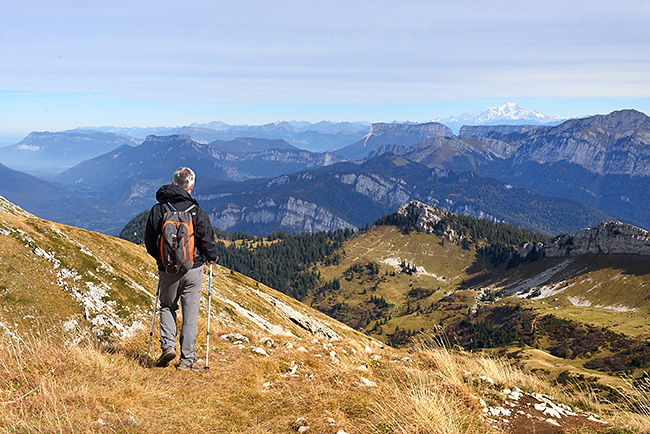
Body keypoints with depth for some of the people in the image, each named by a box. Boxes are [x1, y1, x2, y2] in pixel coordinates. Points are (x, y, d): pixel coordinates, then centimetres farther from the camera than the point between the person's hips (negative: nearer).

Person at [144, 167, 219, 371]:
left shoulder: (157, 209, -1)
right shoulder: (197, 212, -9)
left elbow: (149, 242, 5)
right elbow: (208, 243, -8)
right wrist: (213, 257, 14)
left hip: (167, 270, 2)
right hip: (192, 270, -2)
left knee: (167, 306, 22)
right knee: (190, 314, 6)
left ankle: (168, 345, 5)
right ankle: (187, 360, 10)